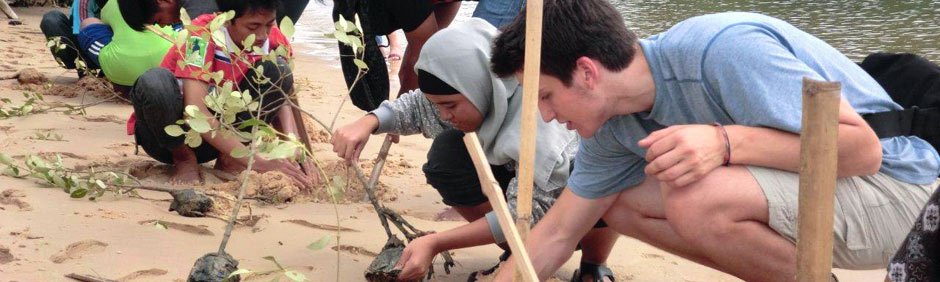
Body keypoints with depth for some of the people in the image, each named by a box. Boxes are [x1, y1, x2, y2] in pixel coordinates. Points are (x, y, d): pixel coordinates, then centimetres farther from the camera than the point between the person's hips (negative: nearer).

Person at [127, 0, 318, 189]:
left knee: (277, 70, -18)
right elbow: (195, 111, -35)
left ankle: (228, 159, -9)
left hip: (221, 133, 4)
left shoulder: (273, 42, -11)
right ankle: (184, 159, -8)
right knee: (156, 83, -37)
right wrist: (257, 162, -40)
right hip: (168, 136, -3)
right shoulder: (202, 35, -26)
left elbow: (281, 99, -10)